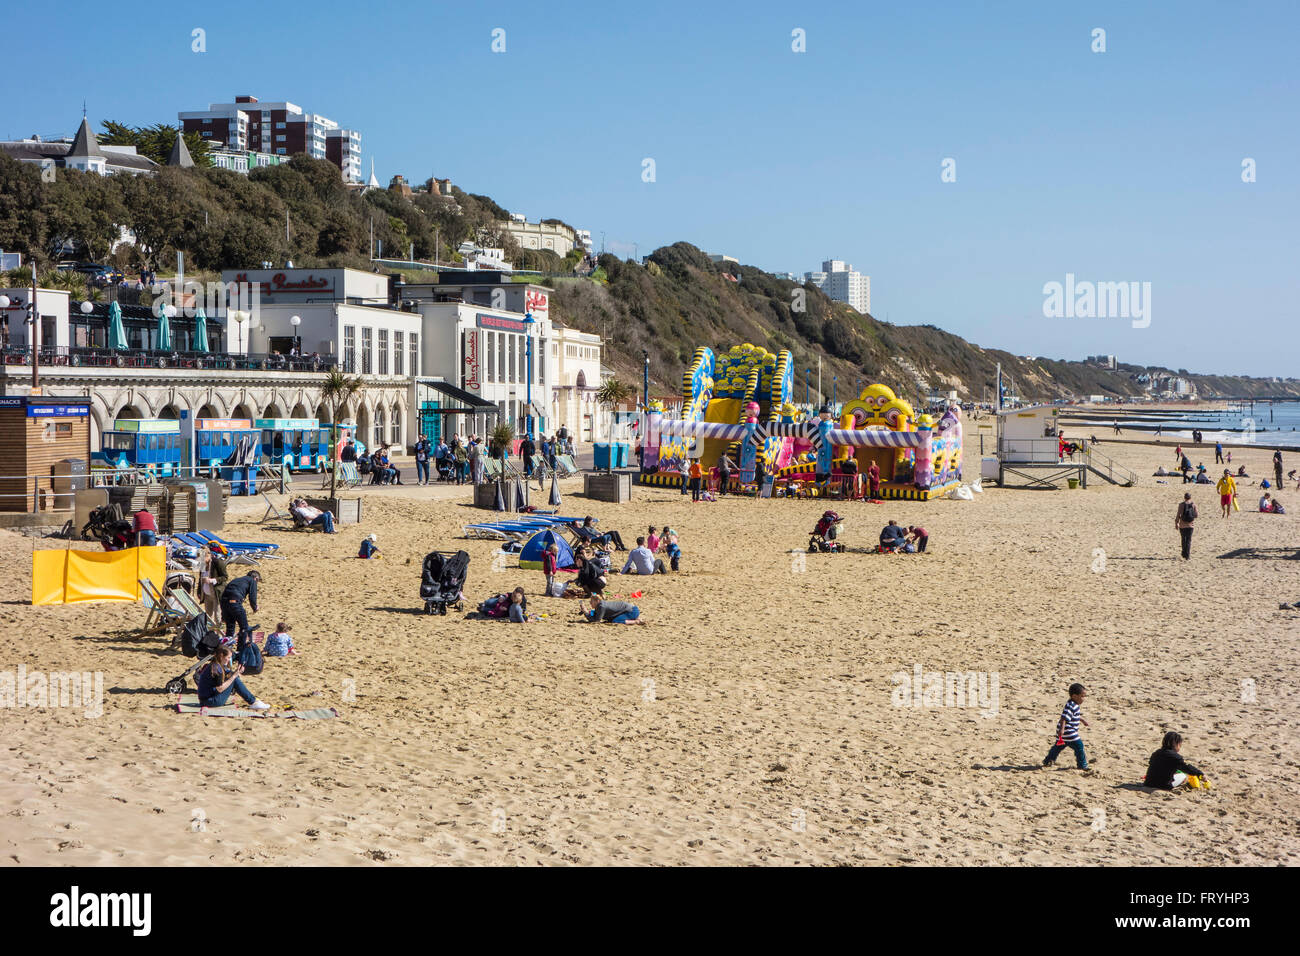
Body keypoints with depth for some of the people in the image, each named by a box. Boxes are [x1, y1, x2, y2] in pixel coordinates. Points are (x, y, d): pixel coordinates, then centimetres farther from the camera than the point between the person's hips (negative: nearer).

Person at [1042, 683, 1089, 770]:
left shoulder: (1074, 705, 13)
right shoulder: (1070, 706, -22)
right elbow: (1064, 718, -31)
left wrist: (1082, 720, 45)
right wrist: (1062, 729, -37)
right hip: (1068, 732, -11)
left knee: (1058, 746, 19)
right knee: (1078, 745, -4)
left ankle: (1047, 761, 26)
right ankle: (1082, 765, 4)